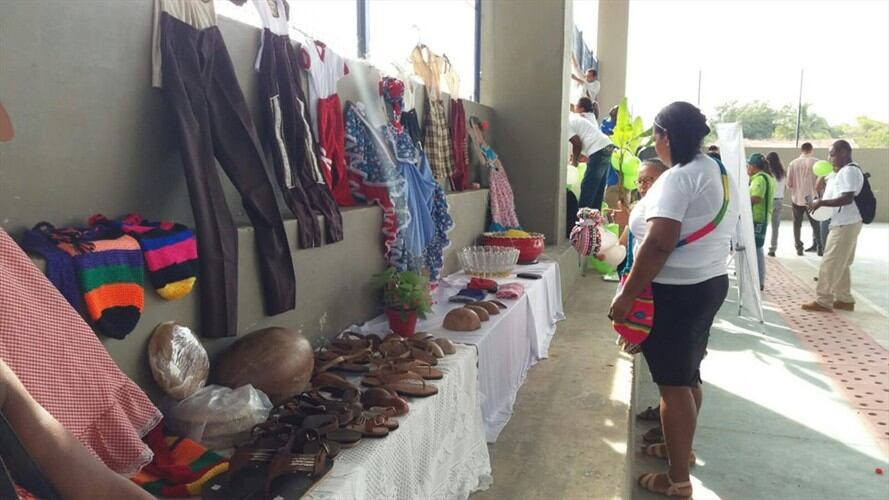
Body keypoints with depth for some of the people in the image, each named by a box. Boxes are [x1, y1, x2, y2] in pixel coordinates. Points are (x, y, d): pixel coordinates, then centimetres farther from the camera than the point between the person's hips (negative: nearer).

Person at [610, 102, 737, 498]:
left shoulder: (677, 178, -20)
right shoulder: (717, 172, 11)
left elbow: (658, 245, -28)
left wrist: (627, 295, -23)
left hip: (676, 292, -10)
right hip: (710, 283, 10)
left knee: (673, 383, -1)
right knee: (688, 375, 21)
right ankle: (681, 446, 38)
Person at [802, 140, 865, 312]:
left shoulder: (849, 171, -17)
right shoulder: (843, 171, 16)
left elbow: (847, 199, -26)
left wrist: (821, 203, -21)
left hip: (845, 224, -11)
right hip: (843, 223, 11)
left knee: (830, 264, -7)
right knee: (840, 264, 15)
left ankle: (823, 301, -2)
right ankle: (845, 299, 22)